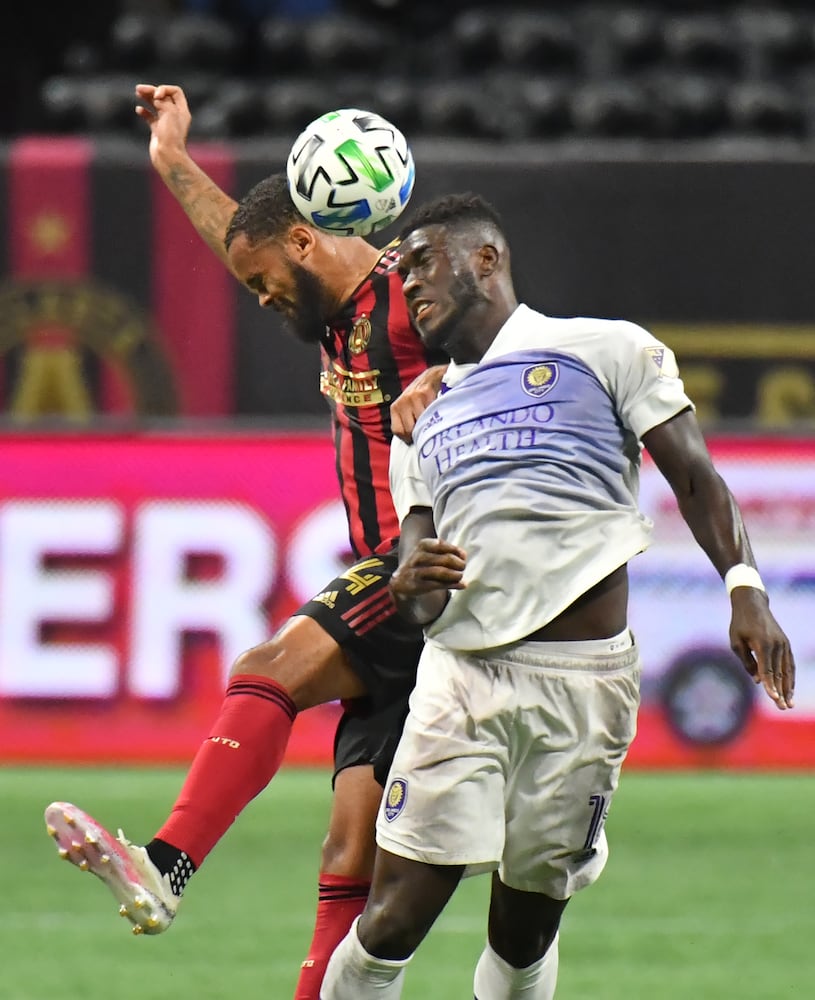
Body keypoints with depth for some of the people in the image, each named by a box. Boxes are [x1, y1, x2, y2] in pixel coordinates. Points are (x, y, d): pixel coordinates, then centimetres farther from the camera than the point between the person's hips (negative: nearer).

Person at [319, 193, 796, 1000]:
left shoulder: (606, 351, 8)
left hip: (583, 683, -3)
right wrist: (411, 584, -8)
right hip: (461, 670, 3)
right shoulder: (422, 423, 22)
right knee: (390, 924, -8)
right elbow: (418, 574, 17)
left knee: (525, 933, 1)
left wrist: (743, 588, -14)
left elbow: (694, 477, 2)